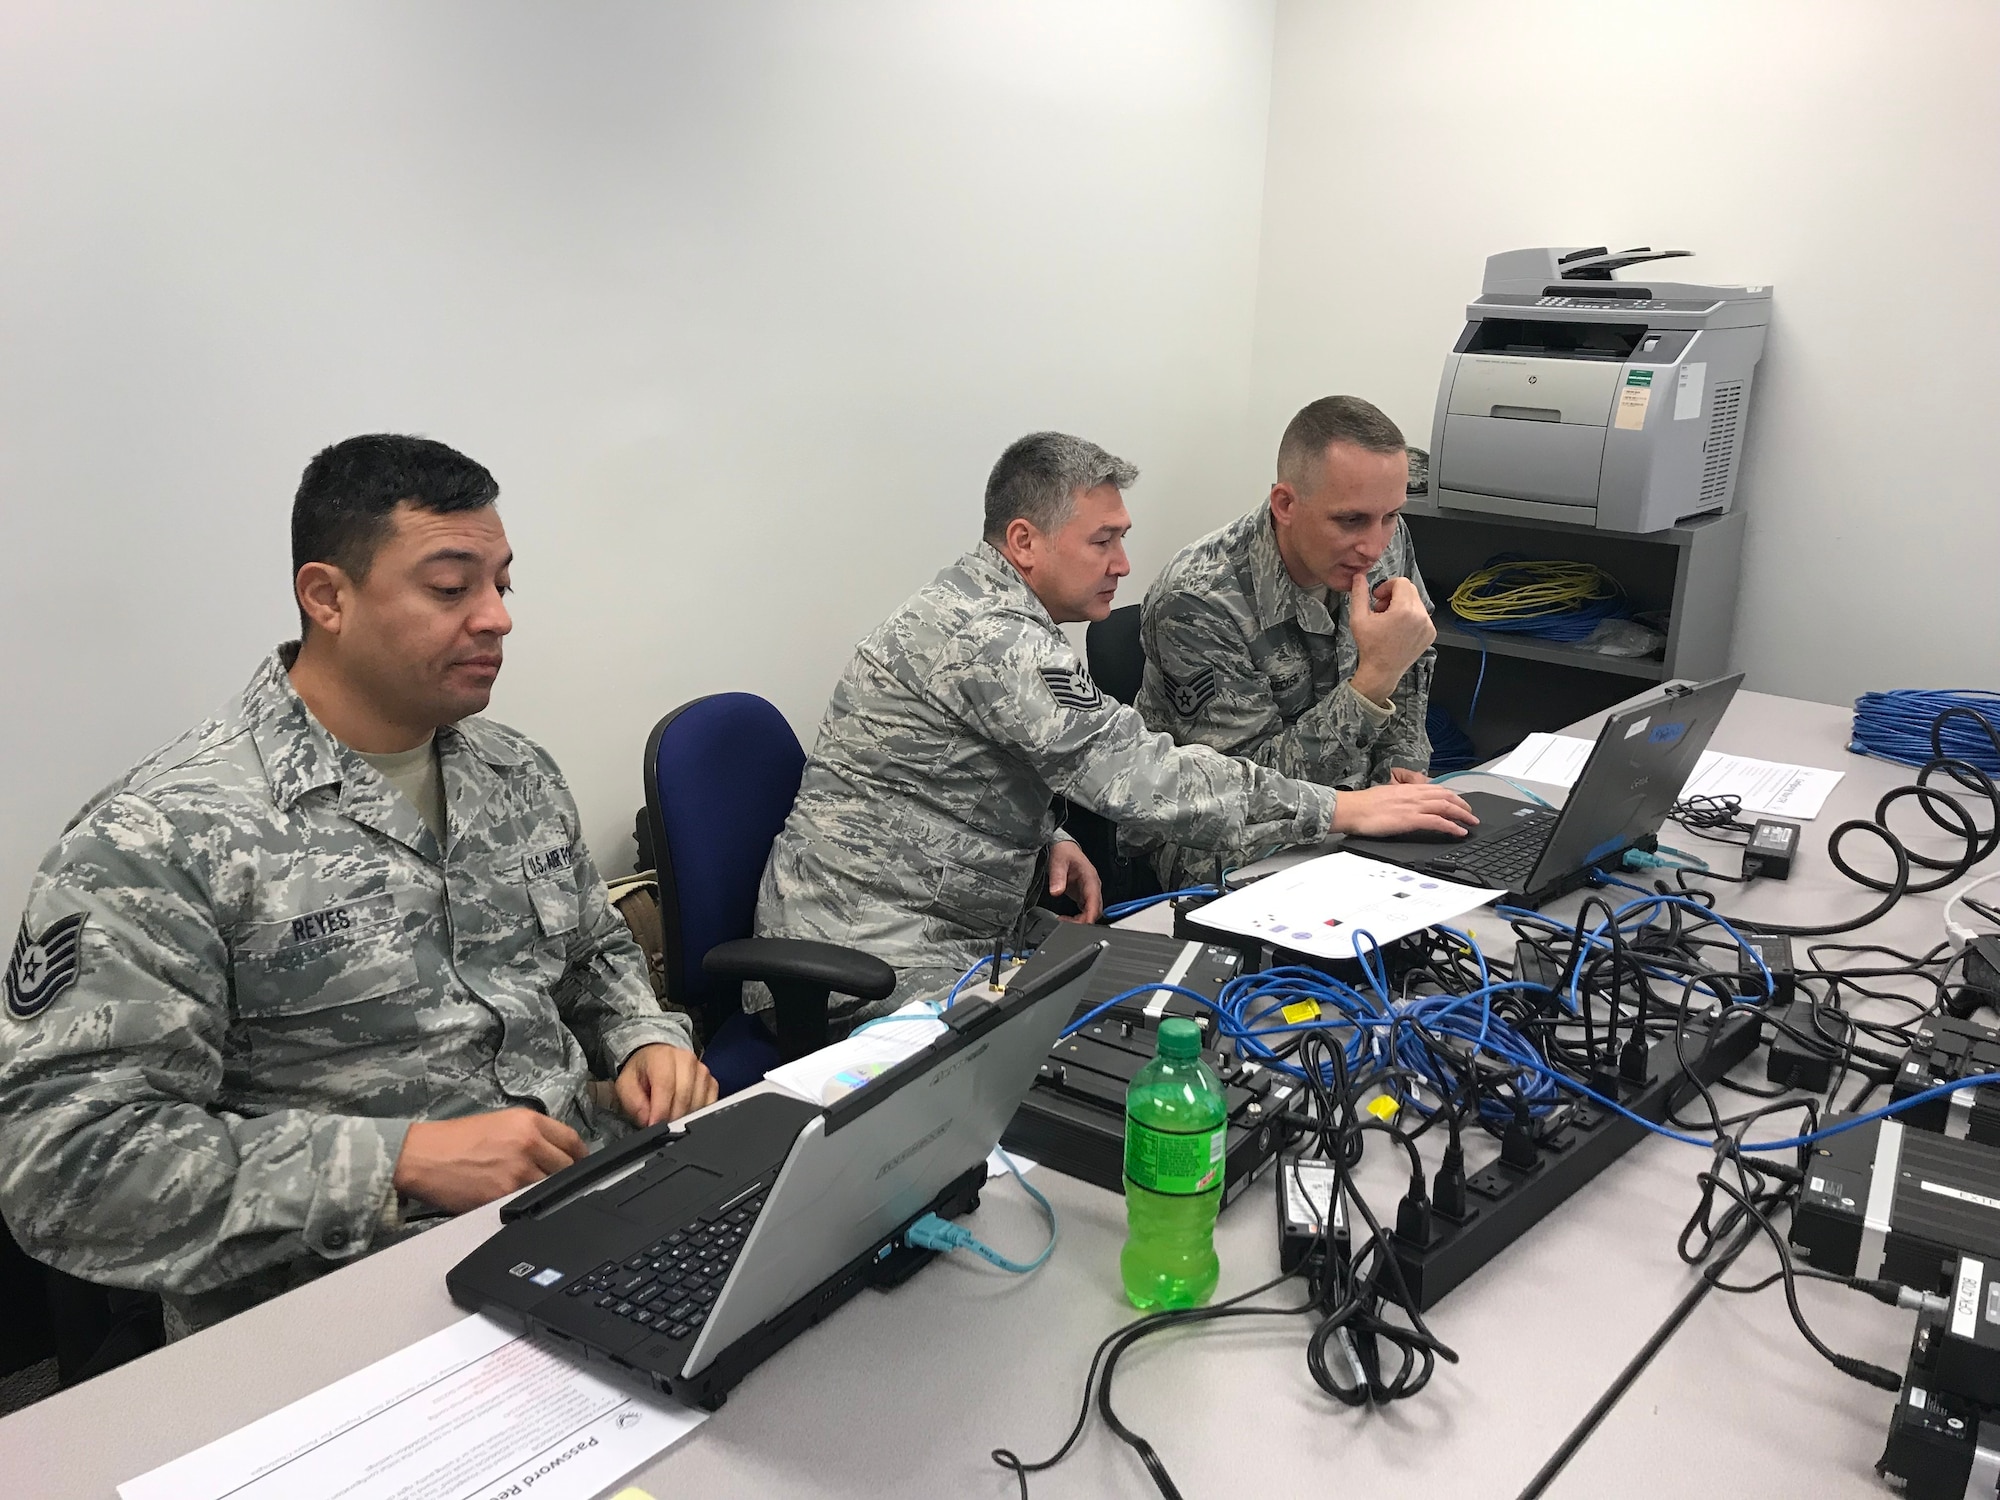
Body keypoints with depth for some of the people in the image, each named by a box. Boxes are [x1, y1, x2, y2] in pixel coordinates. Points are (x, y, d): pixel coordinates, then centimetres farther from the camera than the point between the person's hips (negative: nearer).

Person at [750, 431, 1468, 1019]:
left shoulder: (991, 613, 11)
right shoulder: (987, 637, -23)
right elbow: (1140, 779, -27)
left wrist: (1048, 838, 0)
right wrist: (1343, 810, -22)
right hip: (867, 965, -10)